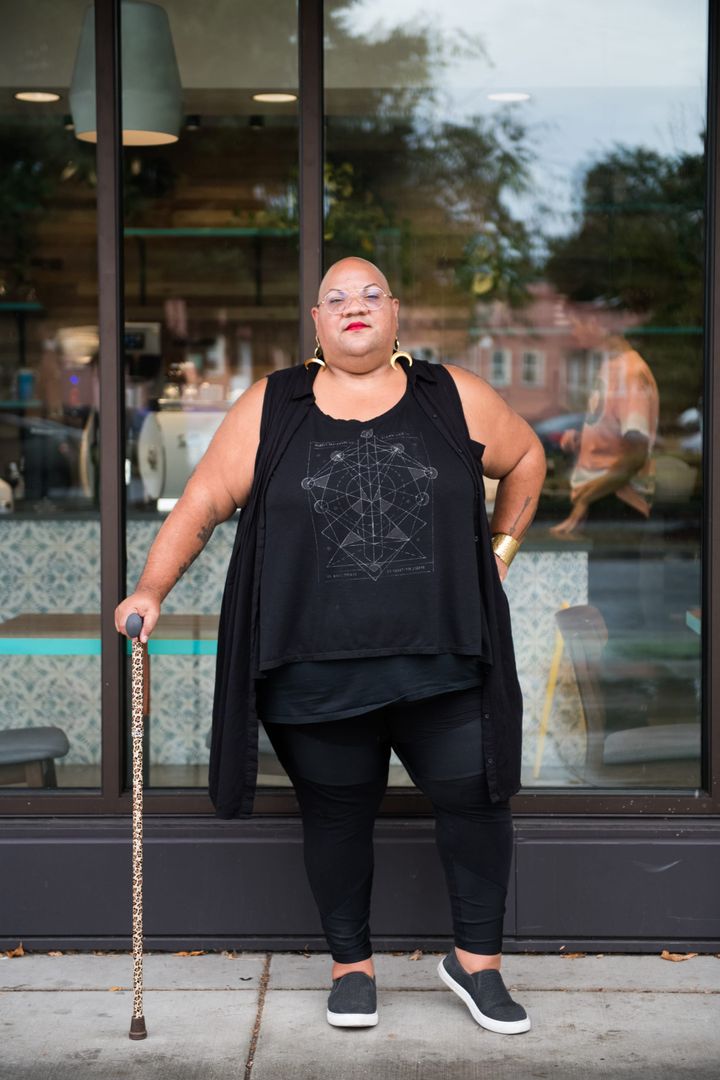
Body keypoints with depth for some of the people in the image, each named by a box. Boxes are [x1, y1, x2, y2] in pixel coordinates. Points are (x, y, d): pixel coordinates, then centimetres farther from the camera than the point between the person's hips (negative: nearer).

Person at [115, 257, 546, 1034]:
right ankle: (351, 965, 29)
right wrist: (150, 590, -7)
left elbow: (526, 458, 19)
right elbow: (203, 502, 2)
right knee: (336, 817, 10)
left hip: (441, 658, 1)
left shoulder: (454, 398, 4)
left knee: (475, 798, 2)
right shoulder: (270, 408, 3)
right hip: (318, 669, 0)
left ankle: (476, 959, 23)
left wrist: (499, 550, 14)